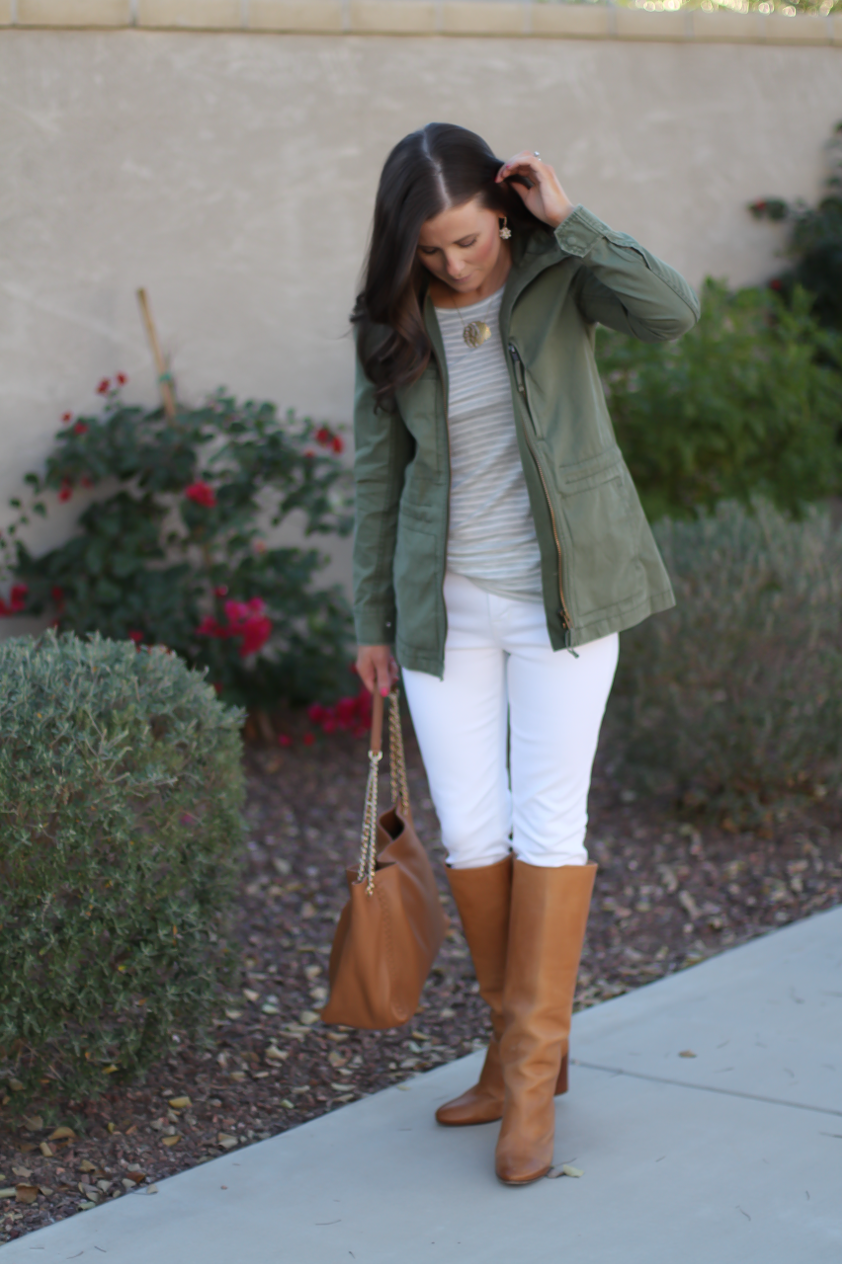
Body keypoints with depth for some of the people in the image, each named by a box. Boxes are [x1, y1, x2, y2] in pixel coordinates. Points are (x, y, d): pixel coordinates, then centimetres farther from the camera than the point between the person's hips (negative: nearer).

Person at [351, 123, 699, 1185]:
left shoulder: (558, 274, -7)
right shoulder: (391, 326, -1)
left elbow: (671, 312, -26)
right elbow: (377, 479, 6)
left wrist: (567, 221, -24)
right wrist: (373, 621, 8)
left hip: (561, 591, -2)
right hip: (445, 604, 3)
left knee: (547, 821, -4)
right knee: (469, 829, 2)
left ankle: (532, 1073, 5)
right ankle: (516, 1046, 21)